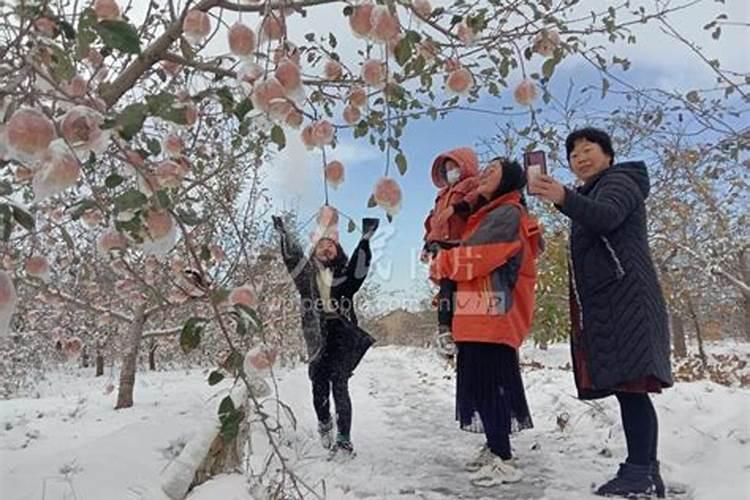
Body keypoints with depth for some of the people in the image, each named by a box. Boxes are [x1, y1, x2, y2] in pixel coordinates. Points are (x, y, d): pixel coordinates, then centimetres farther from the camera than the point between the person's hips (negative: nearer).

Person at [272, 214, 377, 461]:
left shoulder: (343, 274, 10)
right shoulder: (306, 272, 12)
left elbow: (360, 267, -6)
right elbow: (292, 256, 1)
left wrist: (365, 239, -16)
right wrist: (283, 233, -11)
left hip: (342, 337, -2)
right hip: (317, 338, 2)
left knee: (339, 386, -8)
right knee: (319, 387, 10)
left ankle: (344, 441, -4)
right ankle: (324, 424, 40)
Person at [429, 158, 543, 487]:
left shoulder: (508, 214, -8)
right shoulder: (491, 214, 23)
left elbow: (475, 256, -15)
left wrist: (440, 265, 0)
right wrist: (445, 264, 7)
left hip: (492, 317, -10)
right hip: (482, 316, 10)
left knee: (489, 384, -10)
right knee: (483, 383, 13)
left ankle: (503, 460, -6)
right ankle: (495, 450, 23)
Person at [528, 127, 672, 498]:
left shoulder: (620, 180, 1)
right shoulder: (593, 194, 30)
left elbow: (607, 217, -22)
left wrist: (564, 199, -40)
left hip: (624, 298, -9)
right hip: (606, 302, 9)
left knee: (629, 383, -15)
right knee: (629, 386, 4)